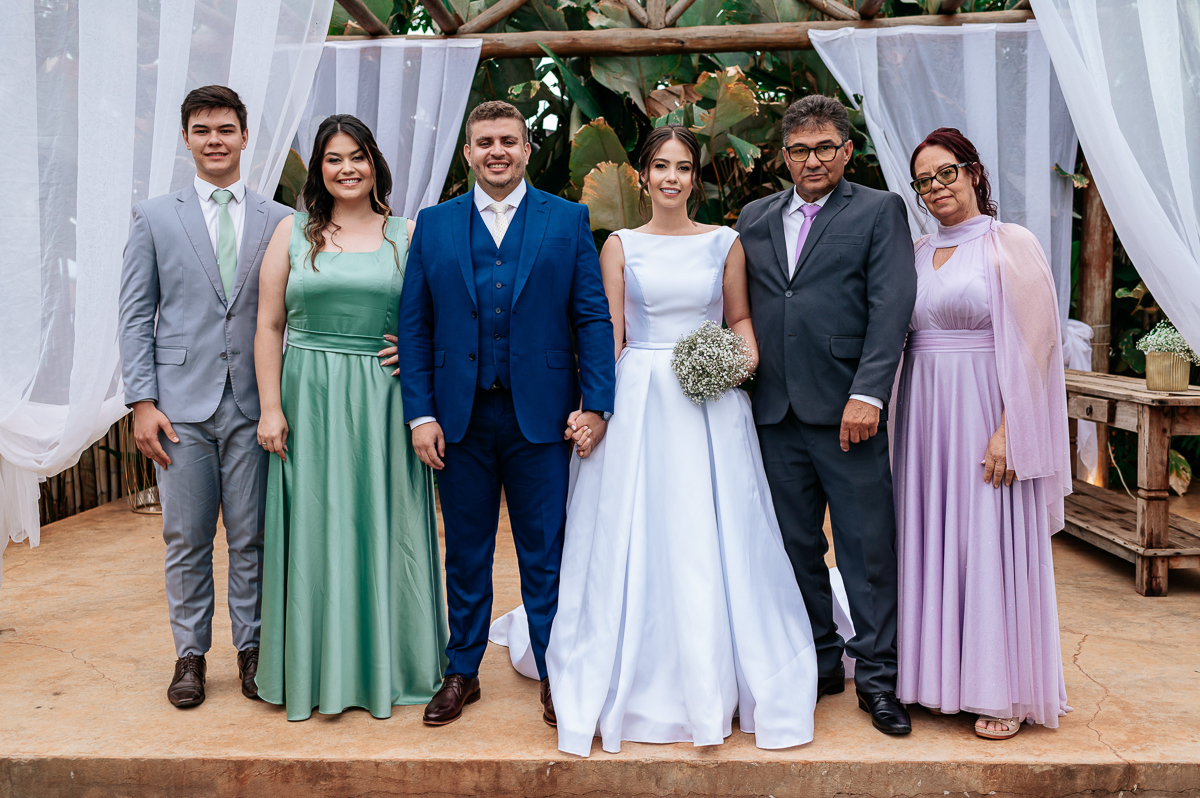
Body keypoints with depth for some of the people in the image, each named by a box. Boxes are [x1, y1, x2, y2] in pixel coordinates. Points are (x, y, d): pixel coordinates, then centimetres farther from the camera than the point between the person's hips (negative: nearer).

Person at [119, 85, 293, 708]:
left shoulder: (280, 222, 7)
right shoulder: (155, 217, 7)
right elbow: (135, 316, 4)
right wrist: (142, 402, -4)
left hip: (253, 404, 0)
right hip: (182, 404, 0)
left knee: (251, 537, 6)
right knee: (186, 538, 6)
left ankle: (251, 647, 20)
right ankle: (190, 654, 20)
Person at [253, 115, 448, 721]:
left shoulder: (409, 234, 6)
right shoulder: (294, 232, 6)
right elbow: (269, 325, 3)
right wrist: (271, 409, -4)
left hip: (385, 403, 0)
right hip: (310, 401, 0)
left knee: (383, 526, 6)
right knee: (314, 529, 5)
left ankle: (386, 667, 20)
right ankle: (315, 669, 18)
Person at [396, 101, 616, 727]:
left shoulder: (568, 220, 4)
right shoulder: (433, 225, 7)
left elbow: (593, 318, 0)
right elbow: (414, 324, 5)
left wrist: (596, 404, -7)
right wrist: (420, 413, -3)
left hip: (541, 415, -1)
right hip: (460, 417, 2)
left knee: (545, 556, 7)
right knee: (466, 555, 12)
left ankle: (555, 676, 22)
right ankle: (461, 673, 27)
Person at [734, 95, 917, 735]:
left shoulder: (879, 212, 4)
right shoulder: (755, 218, 15)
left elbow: (891, 307, -7)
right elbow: (742, 308, 13)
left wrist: (868, 394, -16)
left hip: (846, 409, -4)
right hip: (775, 413, 4)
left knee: (868, 547, 1)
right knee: (795, 546, 12)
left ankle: (877, 676, 15)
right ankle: (819, 663, 27)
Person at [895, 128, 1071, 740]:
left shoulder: (1011, 244, -4)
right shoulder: (916, 254, 13)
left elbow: (1034, 344, -10)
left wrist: (1008, 431, -17)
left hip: (985, 414, -5)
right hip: (926, 418, 5)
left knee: (992, 544, -1)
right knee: (932, 543, 9)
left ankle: (1004, 692, 12)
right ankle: (940, 676, 22)